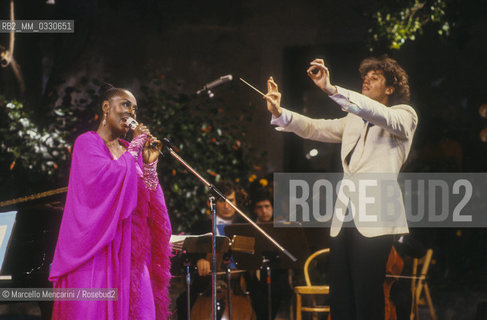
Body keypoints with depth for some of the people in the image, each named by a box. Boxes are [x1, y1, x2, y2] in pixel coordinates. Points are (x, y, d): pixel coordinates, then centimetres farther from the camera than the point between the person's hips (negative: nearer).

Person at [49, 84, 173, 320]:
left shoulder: (130, 151, 18)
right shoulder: (87, 142, 1)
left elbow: (147, 201, 13)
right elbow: (101, 179, -18)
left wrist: (150, 164, -1)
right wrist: (134, 149, -8)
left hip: (128, 247, 6)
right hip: (96, 243, -6)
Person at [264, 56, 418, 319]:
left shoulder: (404, 115, 5)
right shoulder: (354, 120, 26)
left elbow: (377, 114, -16)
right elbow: (314, 128, 17)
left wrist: (331, 89, -27)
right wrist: (279, 113, -1)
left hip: (374, 218, -6)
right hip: (345, 216, 6)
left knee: (366, 297, -13)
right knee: (340, 299, 0)